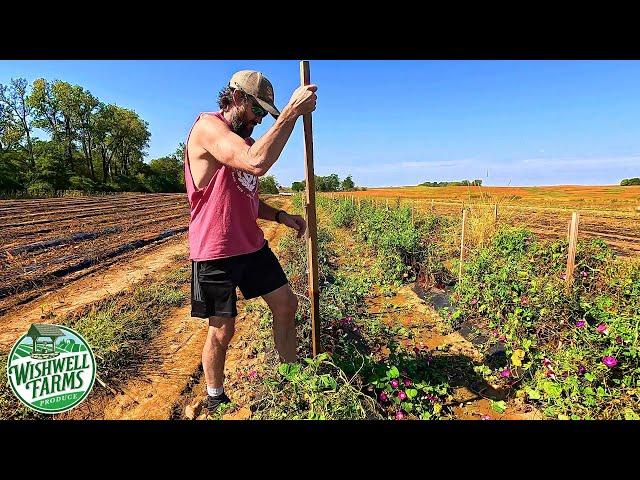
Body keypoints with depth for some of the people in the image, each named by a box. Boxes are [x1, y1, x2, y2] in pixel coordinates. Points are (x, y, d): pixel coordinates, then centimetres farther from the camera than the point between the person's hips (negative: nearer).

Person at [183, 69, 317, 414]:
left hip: (252, 245, 9)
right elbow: (256, 164, -34)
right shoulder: (207, 126, -13)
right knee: (222, 330, 5)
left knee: (286, 305, 11)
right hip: (216, 253, -8)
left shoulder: (245, 139, 15)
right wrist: (291, 112, -26)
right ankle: (215, 401, 32)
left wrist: (281, 216, 4)